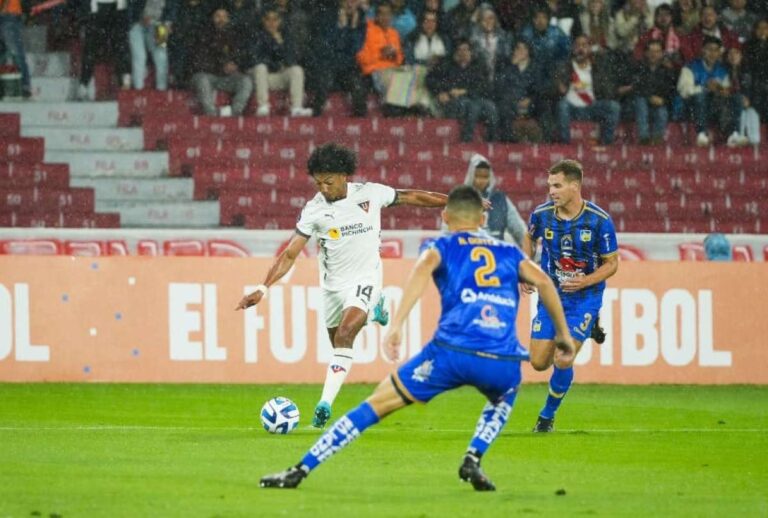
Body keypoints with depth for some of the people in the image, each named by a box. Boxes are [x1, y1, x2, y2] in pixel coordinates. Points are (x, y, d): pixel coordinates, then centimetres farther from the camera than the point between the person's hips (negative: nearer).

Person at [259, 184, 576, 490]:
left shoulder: (442, 246, 18)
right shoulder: (508, 252, 26)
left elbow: (425, 266, -5)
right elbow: (543, 281, 10)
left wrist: (396, 325, -13)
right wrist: (564, 335, 15)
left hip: (452, 352, -2)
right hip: (502, 365, 2)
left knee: (376, 404, 9)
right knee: (504, 398, 39)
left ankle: (300, 471, 6)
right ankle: (473, 460, 15)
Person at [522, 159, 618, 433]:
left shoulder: (599, 220, -17)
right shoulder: (541, 214, -8)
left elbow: (611, 263, -7)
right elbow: (530, 238, 16)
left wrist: (585, 281, -24)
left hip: (584, 297, -4)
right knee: (539, 362, 1)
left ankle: (548, 415, 13)